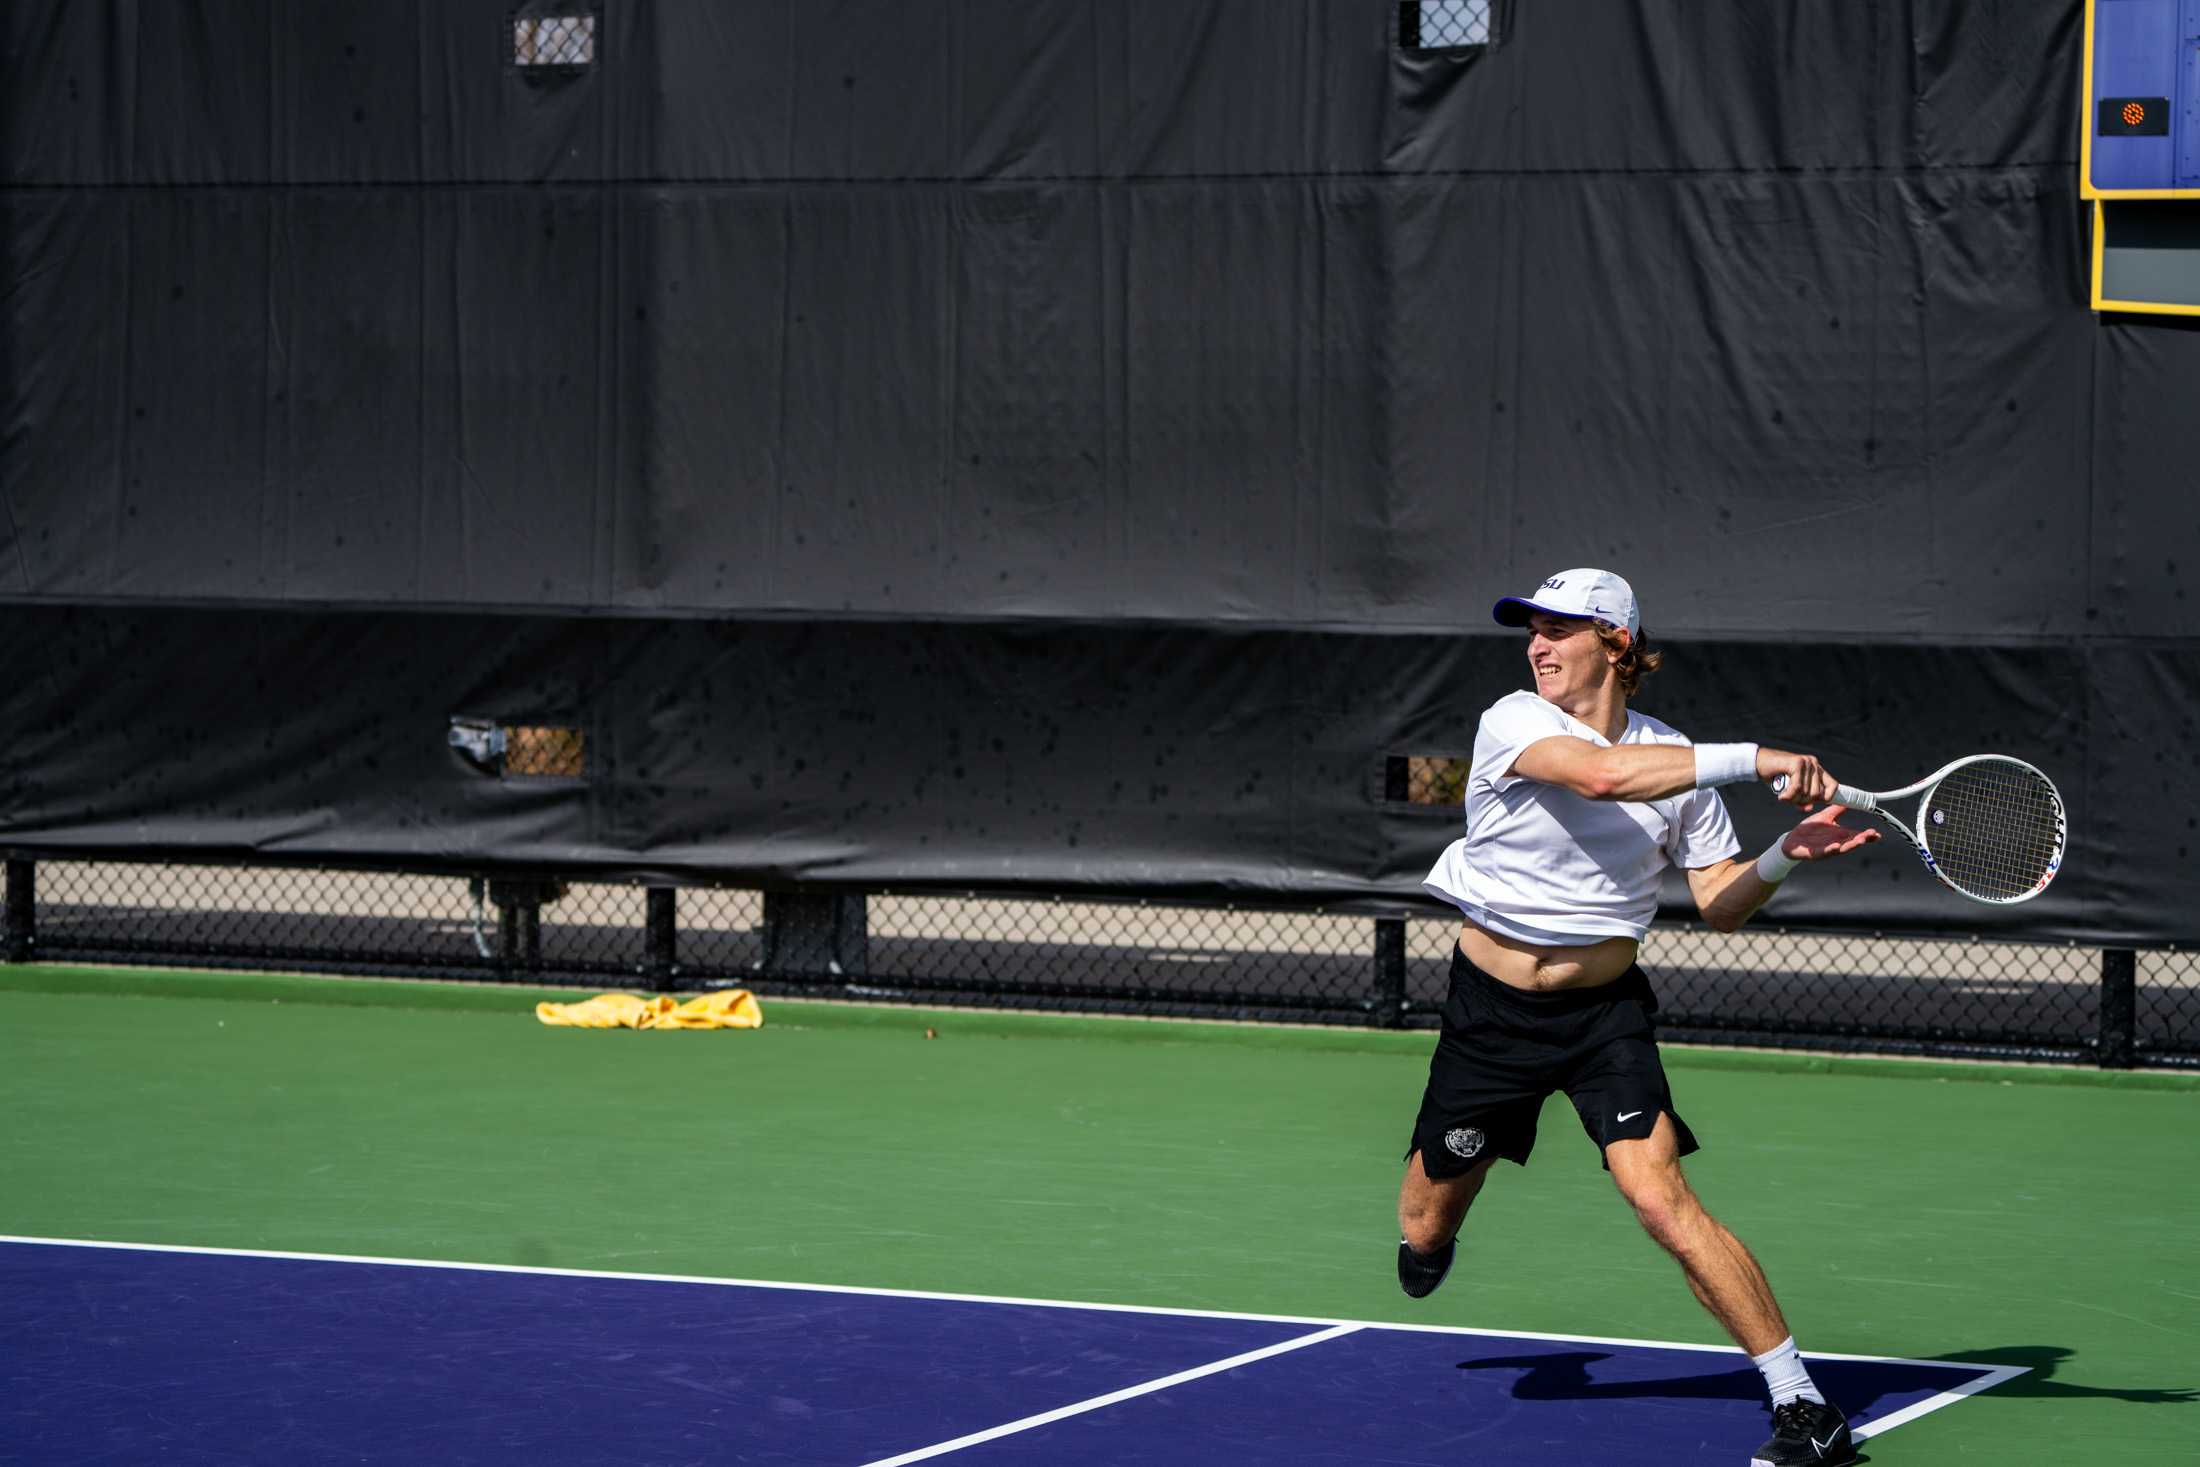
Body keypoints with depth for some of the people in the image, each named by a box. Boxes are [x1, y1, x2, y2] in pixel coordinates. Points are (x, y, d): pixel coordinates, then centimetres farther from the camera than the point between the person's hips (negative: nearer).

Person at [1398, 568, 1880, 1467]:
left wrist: (1787, 855, -18)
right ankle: (1432, 1235, 53)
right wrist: (1754, 760, -37)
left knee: (1659, 1196, -22)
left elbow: (1721, 904, 2)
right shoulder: (1514, 723, -13)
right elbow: (1600, 774, -34)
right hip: (1491, 1007, 0)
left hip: (1604, 1011, 0)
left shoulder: (1674, 762, -2)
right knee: (1426, 1234, 11)